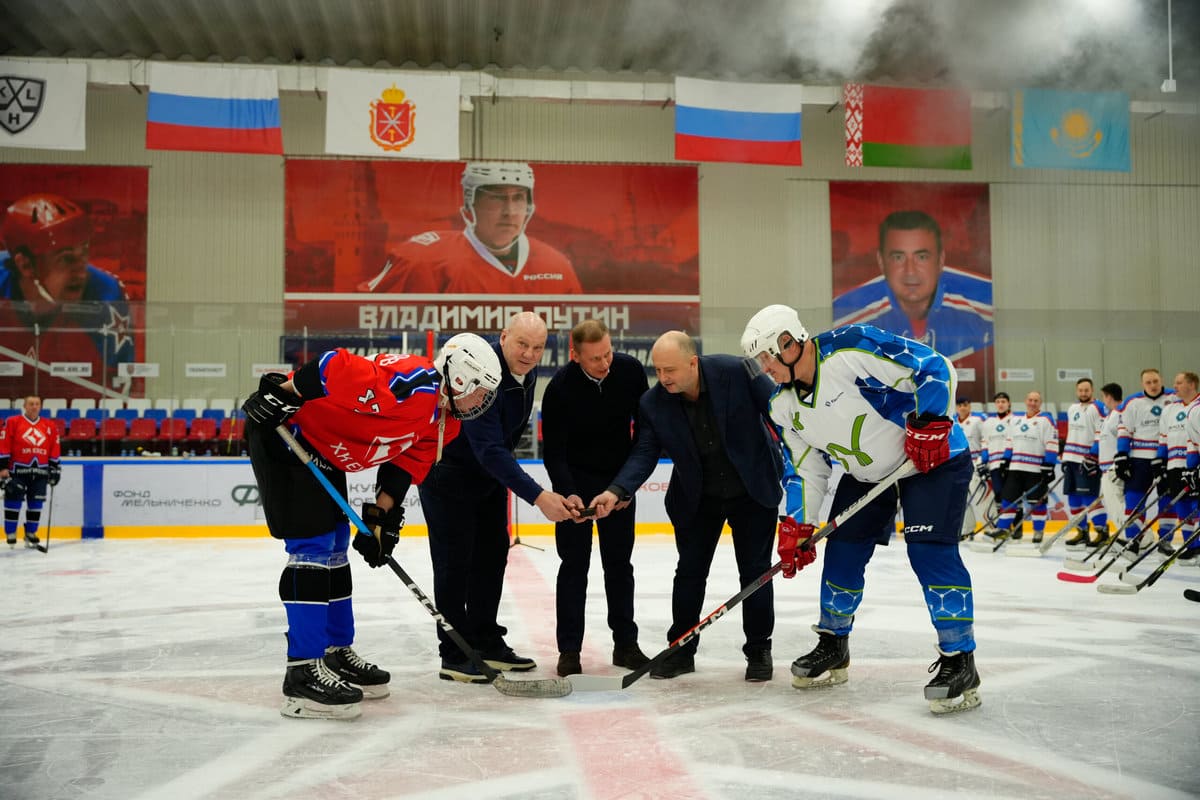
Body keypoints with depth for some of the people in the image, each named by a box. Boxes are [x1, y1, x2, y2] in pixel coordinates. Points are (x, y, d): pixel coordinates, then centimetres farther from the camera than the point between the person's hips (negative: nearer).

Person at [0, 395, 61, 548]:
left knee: (36, 503, 6)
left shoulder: (50, 425, 10)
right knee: (14, 501, -5)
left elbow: (54, 450, 14)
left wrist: (55, 468, 10)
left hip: (40, 471, 3)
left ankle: (31, 533, 18)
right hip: (17, 470, -3)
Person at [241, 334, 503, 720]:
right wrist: (282, 394, -29)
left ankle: (338, 654, 27)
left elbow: (404, 465, 9)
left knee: (336, 547, 15)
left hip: (324, 452, 11)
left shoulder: (444, 422, 5)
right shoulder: (413, 383, -26)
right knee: (313, 546, -13)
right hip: (282, 430, -11)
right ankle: (303, 673, -10)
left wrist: (381, 517, 0)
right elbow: (337, 367, -32)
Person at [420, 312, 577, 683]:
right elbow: (489, 448, -39)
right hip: (447, 471, -9)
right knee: (455, 562, -6)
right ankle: (455, 655, 2)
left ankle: (486, 642, 22)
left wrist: (503, 471, 17)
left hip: (489, 471, 9)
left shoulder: (527, 374, -4)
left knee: (493, 553, 11)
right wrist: (537, 496, -43)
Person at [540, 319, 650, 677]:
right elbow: (553, 451, -17)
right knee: (574, 563, -2)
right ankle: (569, 649, 5)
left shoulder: (631, 370, -14)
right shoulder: (560, 388, -22)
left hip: (619, 480, 3)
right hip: (575, 481, -3)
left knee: (619, 563, 8)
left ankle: (626, 644, 17)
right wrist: (567, 493, -31)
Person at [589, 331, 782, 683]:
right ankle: (681, 650, 20)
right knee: (689, 572, 6)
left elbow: (779, 413, -13)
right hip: (696, 499, 2)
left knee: (755, 571, 4)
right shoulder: (653, 403, -15)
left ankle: (759, 650, 19)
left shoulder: (738, 372, -23)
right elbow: (644, 454, -14)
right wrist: (616, 491, -29)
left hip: (752, 491, -2)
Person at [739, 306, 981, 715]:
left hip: (933, 457, -8)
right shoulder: (782, 405, -4)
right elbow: (805, 467, 3)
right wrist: (797, 524, -4)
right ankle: (833, 646, 23)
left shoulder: (853, 348, -29)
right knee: (842, 550, 5)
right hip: (865, 473, 8)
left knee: (929, 550, -19)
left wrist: (929, 424, -29)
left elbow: (934, 367, -25)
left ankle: (960, 663, -10)